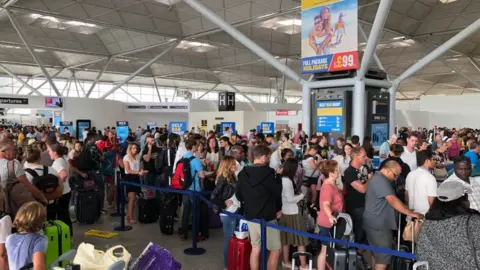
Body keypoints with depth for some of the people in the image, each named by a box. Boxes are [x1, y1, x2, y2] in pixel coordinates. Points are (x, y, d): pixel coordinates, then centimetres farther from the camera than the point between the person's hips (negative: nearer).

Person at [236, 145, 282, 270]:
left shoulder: (243, 173, 1)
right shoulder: (268, 173, -18)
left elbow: (238, 195, 9)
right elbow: (277, 192, -10)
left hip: (250, 216, 7)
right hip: (267, 218, -7)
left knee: (255, 248, 16)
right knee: (275, 250, 6)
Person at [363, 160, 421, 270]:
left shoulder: (379, 178, 16)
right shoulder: (380, 180, -19)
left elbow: (389, 200, 21)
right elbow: (392, 200, -25)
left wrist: (406, 209, 12)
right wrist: (411, 213, -22)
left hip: (378, 223, 11)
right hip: (378, 224, -11)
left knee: (378, 254, 17)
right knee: (383, 256, -6)